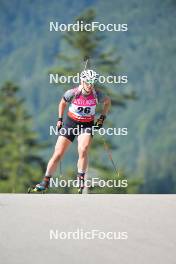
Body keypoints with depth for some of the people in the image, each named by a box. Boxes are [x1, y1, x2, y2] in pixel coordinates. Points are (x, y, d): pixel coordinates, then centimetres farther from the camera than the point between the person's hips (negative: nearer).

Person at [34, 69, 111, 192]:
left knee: (83, 151, -27)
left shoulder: (97, 95, -14)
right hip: (70, 123, 0)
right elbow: (63, 103, 5)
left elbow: (108, 101, 8)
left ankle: (81, 178, -12)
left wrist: (102, 118, 2)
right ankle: (46, 181, 6)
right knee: (58, 154, -3)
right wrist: (60, 119, 3)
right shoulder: (72, 93, -17)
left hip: (87, 125, 0)